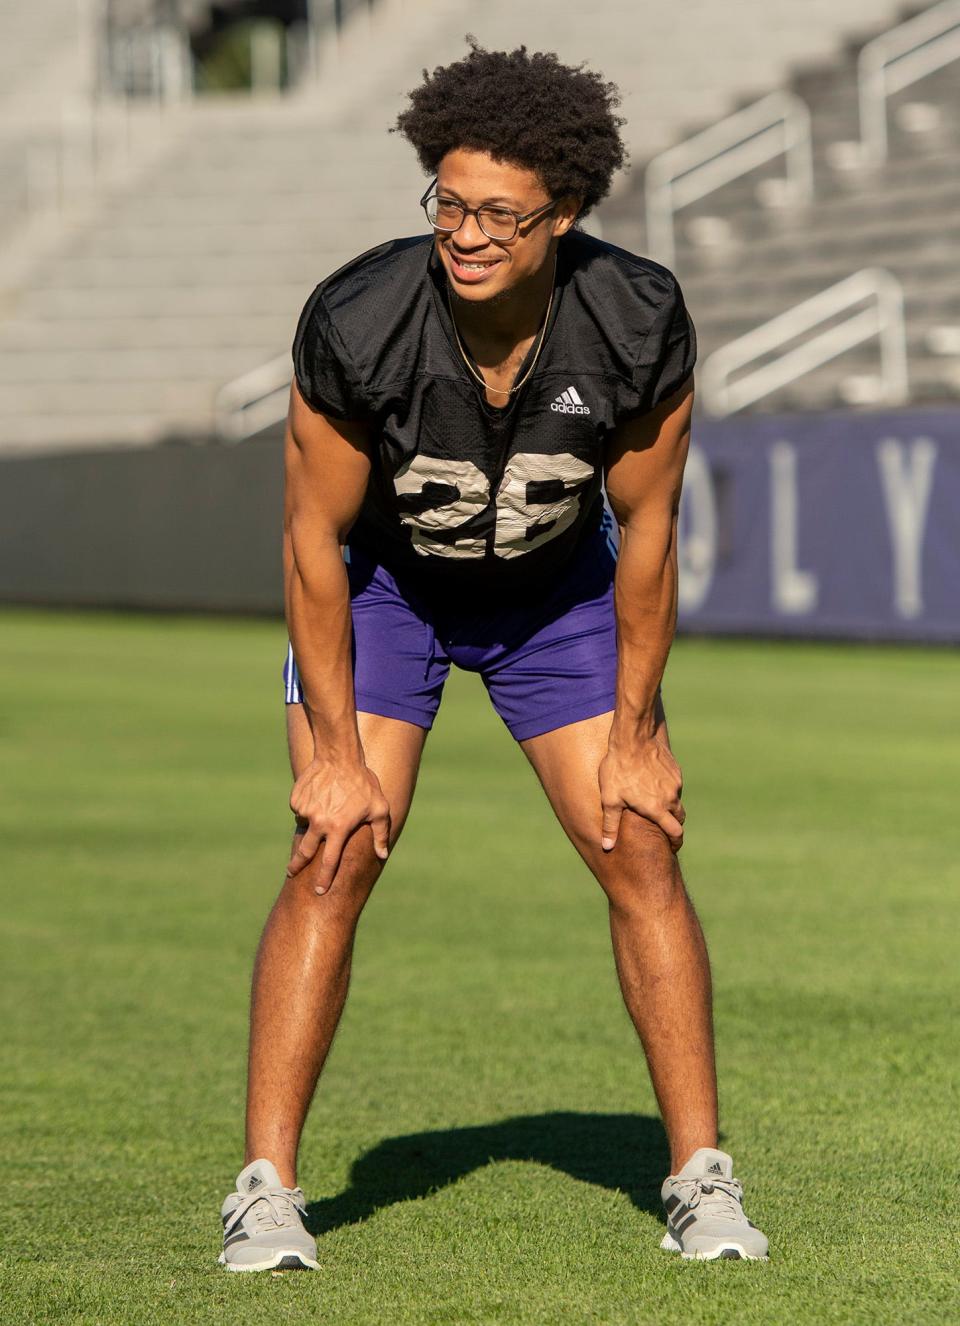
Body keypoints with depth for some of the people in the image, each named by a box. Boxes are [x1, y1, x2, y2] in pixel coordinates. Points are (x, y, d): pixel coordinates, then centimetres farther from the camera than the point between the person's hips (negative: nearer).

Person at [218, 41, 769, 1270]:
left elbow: (646, 529, -13)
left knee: (641, 854, -6)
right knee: (332, 859, -14)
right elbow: (314, 536, -19)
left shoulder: (639, 324, -28)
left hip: (557, 584, 2)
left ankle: (700, 1179, 3)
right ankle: (266, 1188, -9)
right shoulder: (353, 324, -32)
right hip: (382, 580, -2)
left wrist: (635, 734, -8)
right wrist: (335, 752, -16)